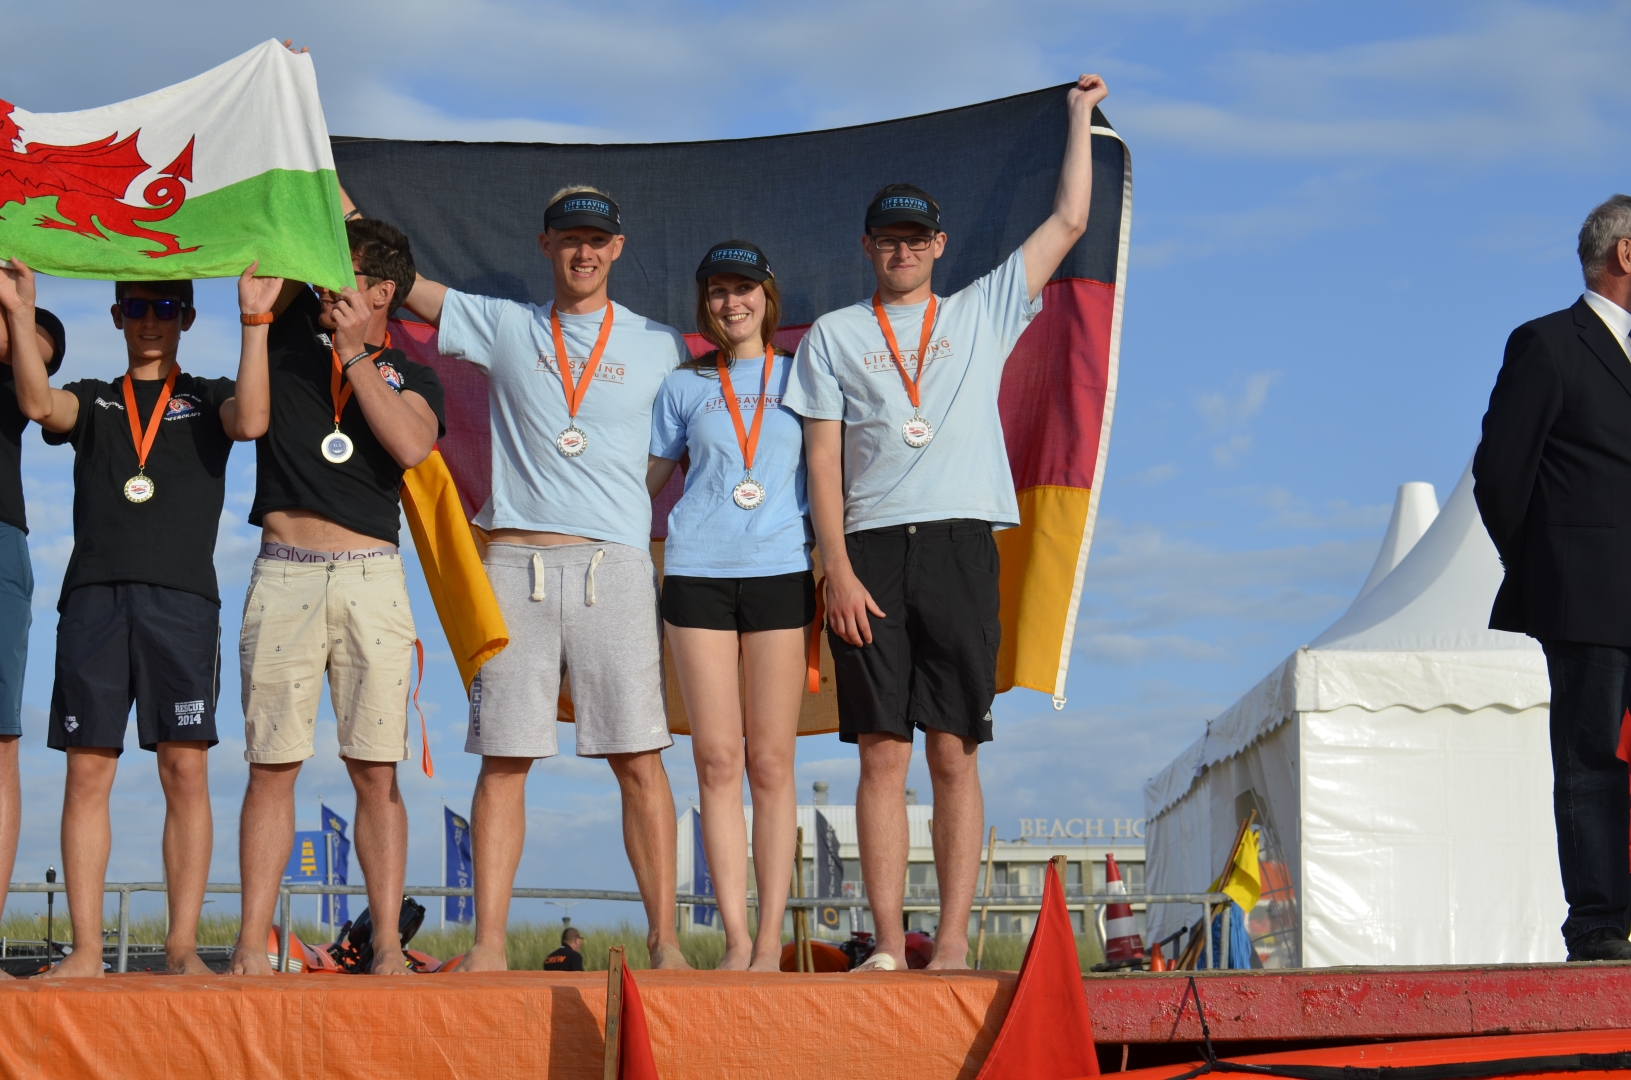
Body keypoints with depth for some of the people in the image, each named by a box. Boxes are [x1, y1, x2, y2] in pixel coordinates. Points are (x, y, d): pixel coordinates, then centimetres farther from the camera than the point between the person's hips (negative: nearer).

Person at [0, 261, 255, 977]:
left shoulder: (208, 399, 17)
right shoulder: (91, 401, 20)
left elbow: (250, 422, -7)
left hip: (181, 596, -1)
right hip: (93, 595, 1)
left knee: (184, 770, -6)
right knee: (87, 771, -4)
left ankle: (182, 946, -5)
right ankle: (85, 948, -4)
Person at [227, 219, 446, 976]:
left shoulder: (411, 379, 9)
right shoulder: (292, 330, 13)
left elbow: (411, 445, -8)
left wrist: (355, 353, -7)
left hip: (371, 577, -1)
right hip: (283, 577, 1)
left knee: (375, 771, -2)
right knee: (271, 767, -2)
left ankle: (387, 944, 2)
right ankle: (252, 943, -1)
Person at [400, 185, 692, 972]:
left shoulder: (658, 346, 12)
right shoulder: (502, 326, 13)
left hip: (614, 564, 0)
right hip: (515, 564, 0)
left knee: (639, 759, -3)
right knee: (503, 760, -1)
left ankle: (664, 939, 1)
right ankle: (488, 944, 0)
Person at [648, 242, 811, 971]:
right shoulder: (684, 386, 13)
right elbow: (646, 483, 18)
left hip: (780, 574, -1)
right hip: (697, 573, 1)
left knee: (771, 762, -2)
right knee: (717, 759, -3)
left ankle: (770, 940, 0)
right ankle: (735, 938, -1)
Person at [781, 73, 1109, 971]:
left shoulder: (982, 314, 18)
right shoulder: (833, 335, 14)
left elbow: (1067, 223, 16)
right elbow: (822, 460, 6)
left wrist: (1079, 117, 19)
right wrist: (839, 570, -5)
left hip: (959, 547, 0)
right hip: (872, 553, 0)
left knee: (954, 754, -3)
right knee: (882, 754, -3)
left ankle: (953, 942, -3)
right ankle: (888, 945, -3)